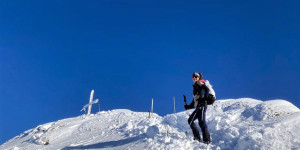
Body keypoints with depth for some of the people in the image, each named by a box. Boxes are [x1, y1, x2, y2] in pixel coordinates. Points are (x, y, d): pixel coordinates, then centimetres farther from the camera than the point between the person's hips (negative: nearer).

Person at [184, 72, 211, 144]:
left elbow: (207, 89, -16)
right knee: (190, 120, 10)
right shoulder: (195, 86, 26)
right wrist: (189, 107, 22)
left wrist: (205, 98, -28)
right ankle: (197, 137, 9)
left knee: (201, 122, -17)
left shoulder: (199, 83, 2)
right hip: (198, 106, 10)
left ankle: (207, 139, -17)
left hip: (202, 105, -10)